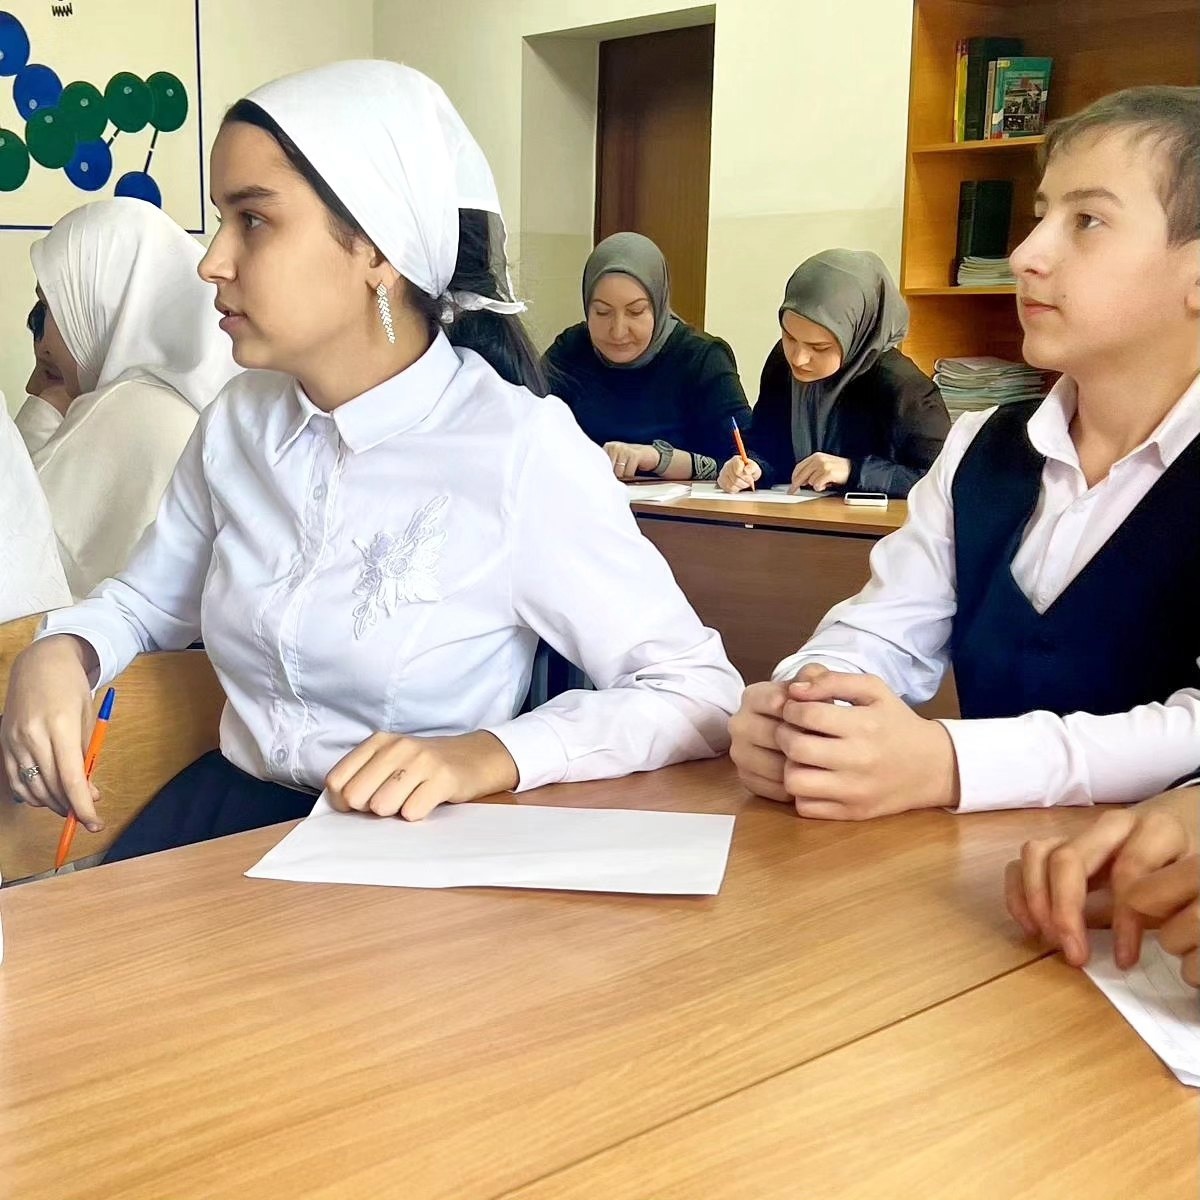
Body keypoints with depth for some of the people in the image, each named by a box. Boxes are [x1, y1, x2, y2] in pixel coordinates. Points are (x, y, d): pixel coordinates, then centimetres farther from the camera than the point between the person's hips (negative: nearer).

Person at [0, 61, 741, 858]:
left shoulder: (519, 450, -17)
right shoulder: (241, 420, 2)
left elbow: (701, 693, -17)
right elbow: (148, 598, 18)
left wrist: (481, 758, -31)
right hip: (236, 809, 5)